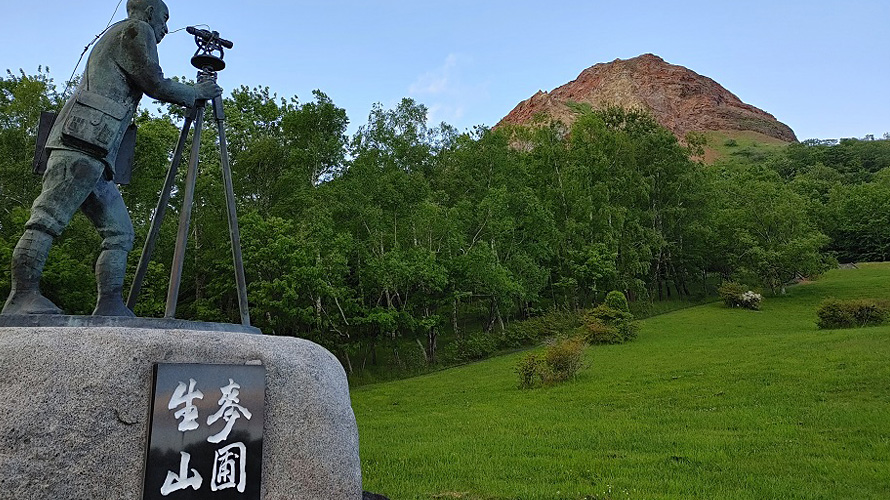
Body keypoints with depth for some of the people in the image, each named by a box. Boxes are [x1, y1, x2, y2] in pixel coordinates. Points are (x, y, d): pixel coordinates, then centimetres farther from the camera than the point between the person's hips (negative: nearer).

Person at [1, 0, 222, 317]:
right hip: (83, 140, -10)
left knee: (120, 232, 2)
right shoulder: (137, 29, 7)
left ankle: (110, 306, -4)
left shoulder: (113, 36, 35)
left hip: (95, 154, 10)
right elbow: (155, 84, -1)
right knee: (49, 219, -15)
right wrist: (196, 92, 13)